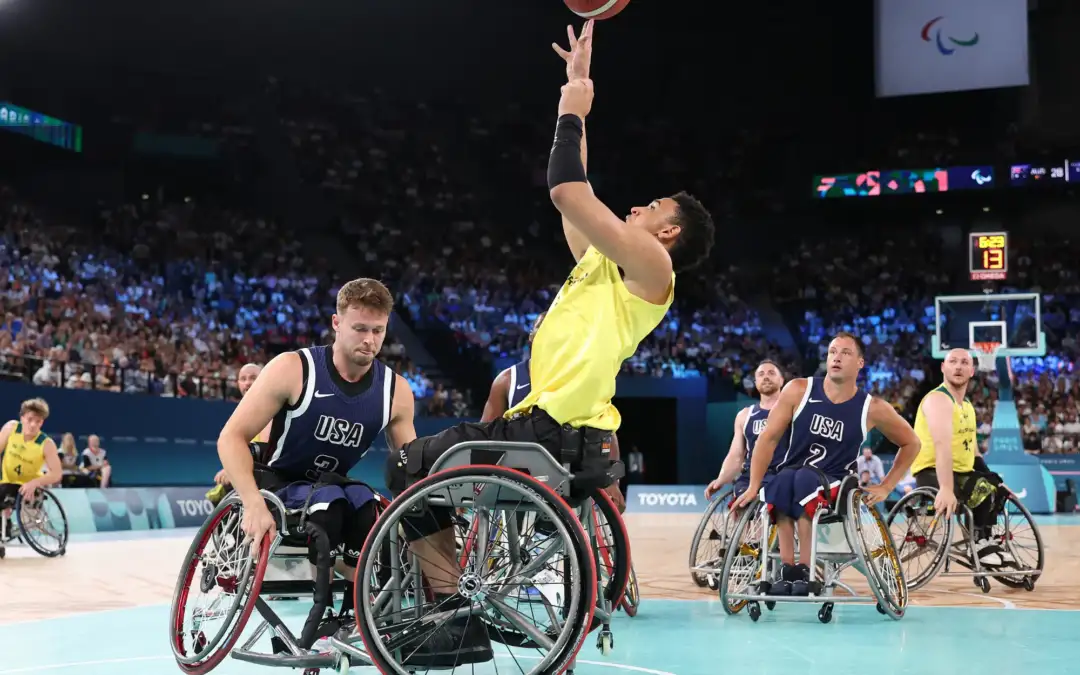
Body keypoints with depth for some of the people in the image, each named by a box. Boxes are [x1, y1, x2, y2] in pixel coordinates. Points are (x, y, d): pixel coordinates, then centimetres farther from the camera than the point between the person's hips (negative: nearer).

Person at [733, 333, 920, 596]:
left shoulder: (872, 408, -2)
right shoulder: (799, 391, -3)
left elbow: (911, 444, 13)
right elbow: (768, 438, -2)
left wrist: (885, 488, 7)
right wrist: (753, 486, -11)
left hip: (835, 486, -1)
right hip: (791, 475, 1)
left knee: (805, 479, -37)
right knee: (783, 481, -37)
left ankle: (805, 570, -33)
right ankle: (786, 570, -35)